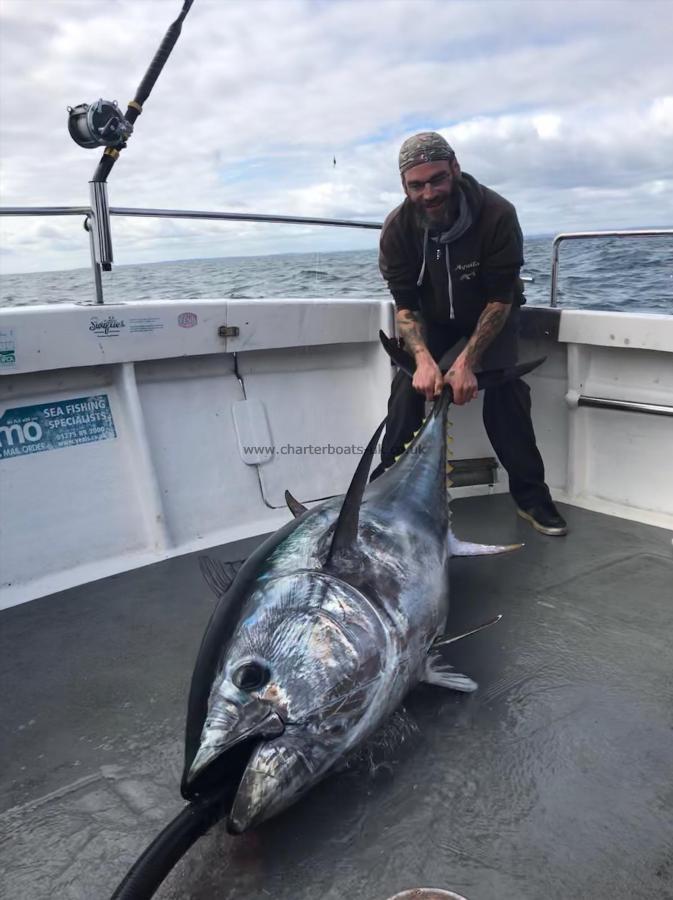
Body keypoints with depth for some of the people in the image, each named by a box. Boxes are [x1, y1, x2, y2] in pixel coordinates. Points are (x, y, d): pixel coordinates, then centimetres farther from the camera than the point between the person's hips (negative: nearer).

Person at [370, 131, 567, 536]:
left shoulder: (497, 214, -29)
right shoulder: (398, 227, -22)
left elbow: (500, 298, -26)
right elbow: (405, 304, -19)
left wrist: (467, 362, -35)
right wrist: (423, 358, -36)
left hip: (492, 313, -2)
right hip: (433, 316, 2)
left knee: (505, 390, -20)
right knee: (407, 388, -16)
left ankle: (531, 495, -7)